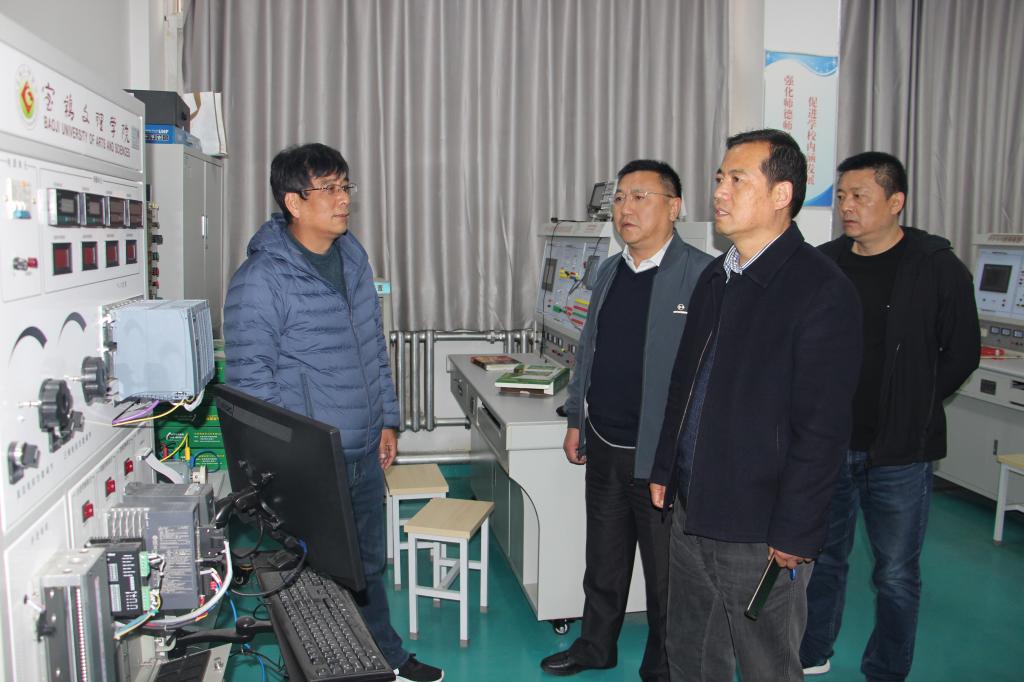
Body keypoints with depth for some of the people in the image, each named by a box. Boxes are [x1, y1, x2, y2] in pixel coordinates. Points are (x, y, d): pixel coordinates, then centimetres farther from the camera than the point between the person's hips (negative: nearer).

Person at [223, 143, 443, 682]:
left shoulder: (353, 256, 6)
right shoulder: (260, 279, -17)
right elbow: (250, 379, -16)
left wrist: (387, 420, 13)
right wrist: (285, 462, -16)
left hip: (365, 452, 7)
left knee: (369, 563, 23)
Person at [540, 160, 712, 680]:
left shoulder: (702, 276, -15)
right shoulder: (608, 272, 8)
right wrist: (575, 420, 15)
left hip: (662, 454, -6)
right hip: (604, 444, 7)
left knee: (665, 574, 12)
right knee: (603, 560, 23)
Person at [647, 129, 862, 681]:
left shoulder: (822, 291, -16)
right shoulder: (716, 277, 9)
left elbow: (821, 428, -17)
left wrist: (793, 536, -16)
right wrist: (665, 469, 15)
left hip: (759, 532, -7)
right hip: (691, 512, 7)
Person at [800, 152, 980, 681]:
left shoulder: (937, 269, -7)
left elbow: (962, 354, 0)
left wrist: (913, 407, 1)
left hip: (899, 451, -3)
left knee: (896, 575, 10)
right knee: (823, 558, 18)